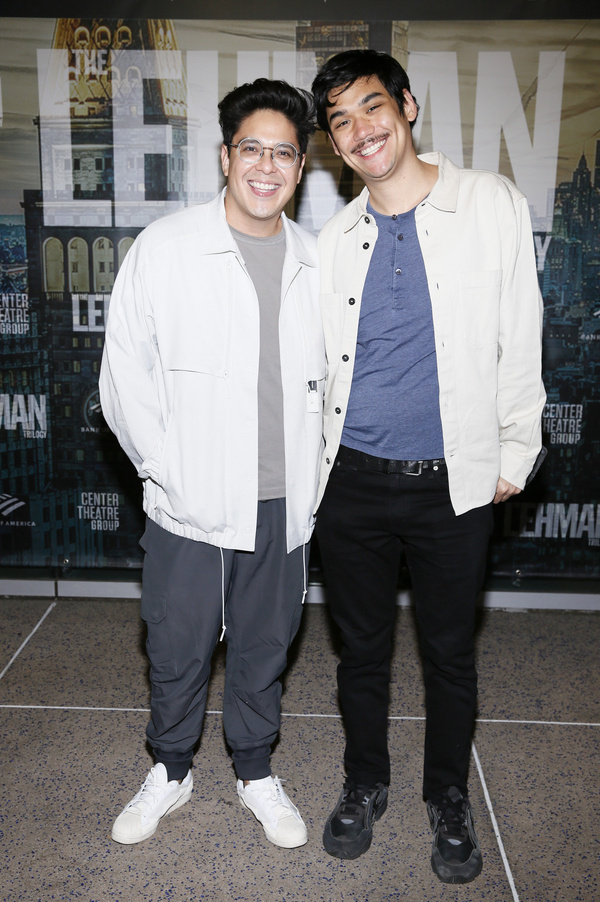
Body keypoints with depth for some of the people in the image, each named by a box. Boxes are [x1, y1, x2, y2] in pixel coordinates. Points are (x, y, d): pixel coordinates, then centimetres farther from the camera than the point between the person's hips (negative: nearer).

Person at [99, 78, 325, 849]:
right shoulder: (163, 249, -6)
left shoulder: (316, 262, 4)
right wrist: (171, 474, -8)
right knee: (177, 651, 13)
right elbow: (124, 379, -5)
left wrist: (310, 478, 6)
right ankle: (170, 771, 40)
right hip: (191, 504, -2)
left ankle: (255, 773, 41)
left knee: (263, 650, 18)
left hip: (282, 504, 3)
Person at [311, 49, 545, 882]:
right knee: (362, 648, 15)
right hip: (354, 481, 2)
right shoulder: (336, 240, 5)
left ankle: (449, 796, 37)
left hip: (455, 482, -2)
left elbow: (519, 337, 1)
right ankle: (366, 782, 39)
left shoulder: (493, 205, -2)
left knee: (451, 653, 13)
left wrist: (516, 451, 1)